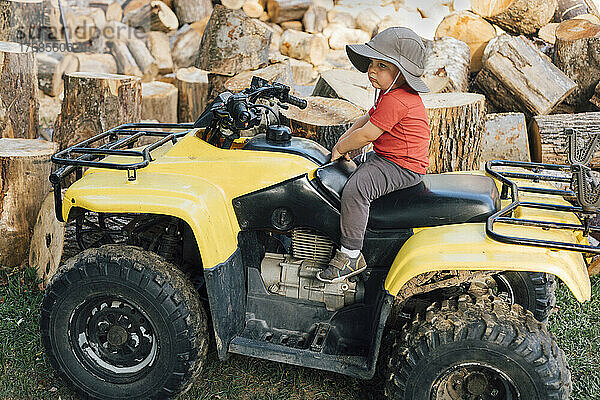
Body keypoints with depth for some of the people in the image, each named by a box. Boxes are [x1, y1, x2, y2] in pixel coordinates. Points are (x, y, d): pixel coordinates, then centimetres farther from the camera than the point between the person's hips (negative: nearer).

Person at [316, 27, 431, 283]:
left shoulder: (395, 101, -25)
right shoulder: (391, 92, 11)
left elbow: (367, 134, -24)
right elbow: (368, 118, 18)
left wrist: (341, 148, -8)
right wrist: (344, 139, 4)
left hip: (403, 167, -12)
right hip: (386, 157, 12)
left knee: (355, 189, -29)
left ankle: (351, 254, -20)